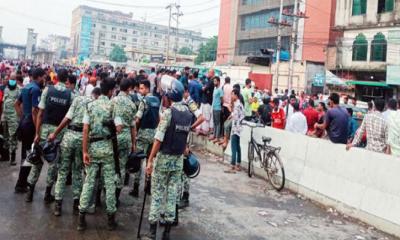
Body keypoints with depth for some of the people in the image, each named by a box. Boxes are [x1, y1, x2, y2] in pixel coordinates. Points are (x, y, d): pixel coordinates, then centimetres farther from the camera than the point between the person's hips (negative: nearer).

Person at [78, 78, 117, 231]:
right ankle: (111, 217, 12)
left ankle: (82, 217, 8)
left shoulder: (90, 106, 2)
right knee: (109, 182, 5)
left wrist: (84, 151, -5)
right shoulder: (113, 106, -5)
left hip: (92, 146, 3)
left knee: (89, 181, 7)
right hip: (107, 146, -2)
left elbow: (85, 129, -4)